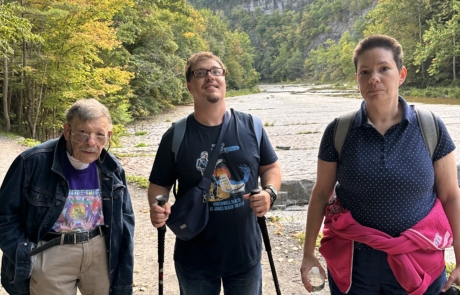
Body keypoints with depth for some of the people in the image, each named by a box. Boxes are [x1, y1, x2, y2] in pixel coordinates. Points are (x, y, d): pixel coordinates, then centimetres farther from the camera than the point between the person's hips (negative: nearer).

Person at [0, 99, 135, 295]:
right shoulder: (33, 162, -14)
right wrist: (26, 257, -14)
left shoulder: (111, 169, -1)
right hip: (51, 256, -3)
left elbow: (124, 220, 8)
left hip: (100, 253, 4)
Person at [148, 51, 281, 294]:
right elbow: (159, 185, -1)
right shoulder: (176, 137, -8)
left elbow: (271, 168, 7)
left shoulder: (250, 126, -4)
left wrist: (269, 192, -13)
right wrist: (157, 207, -22)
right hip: (195, 259, -1)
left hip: (246, 254, 1)